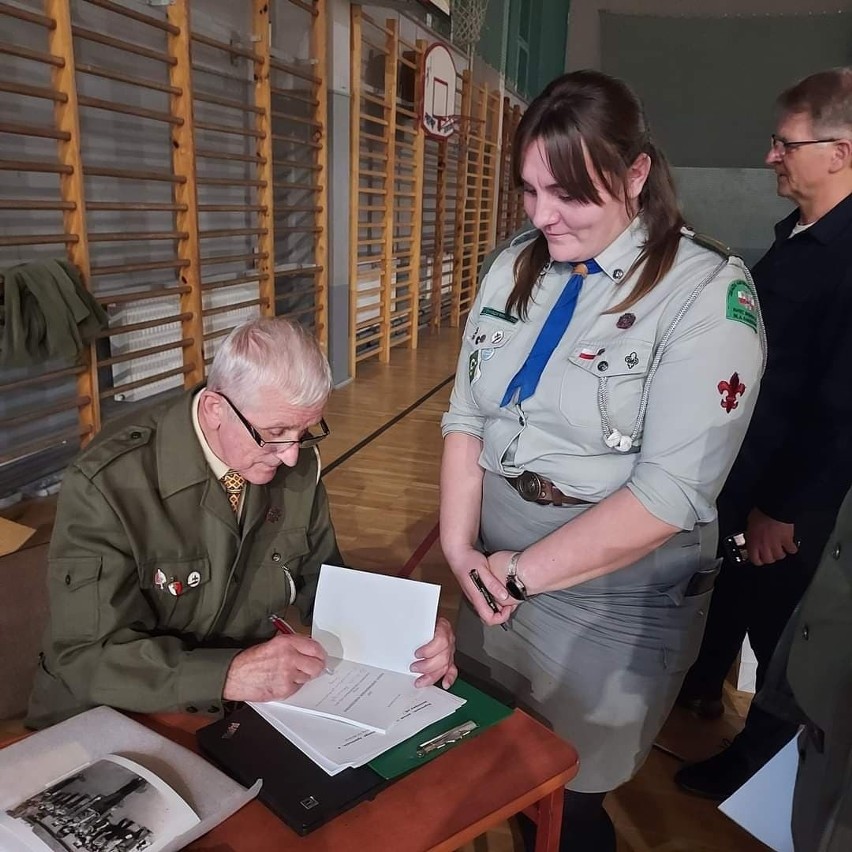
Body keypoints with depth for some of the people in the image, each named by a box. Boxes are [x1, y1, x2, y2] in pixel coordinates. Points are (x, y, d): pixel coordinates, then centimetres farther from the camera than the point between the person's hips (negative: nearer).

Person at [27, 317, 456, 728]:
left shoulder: (296, 463, -7)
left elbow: (322, 580, 4)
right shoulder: (107, 485, -22)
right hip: (116, 726, -3)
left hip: (251, 702, 4)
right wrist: (229, 675, -35)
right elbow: (86, 656, -22)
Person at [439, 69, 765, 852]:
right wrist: (460, 545, -10)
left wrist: (522, 572, -19)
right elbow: (466, 415, 1)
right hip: (496, 570, 6)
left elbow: (672, 491, -22)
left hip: (613, 595, -5)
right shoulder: (513, 268, 2)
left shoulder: (708, 293, -16)